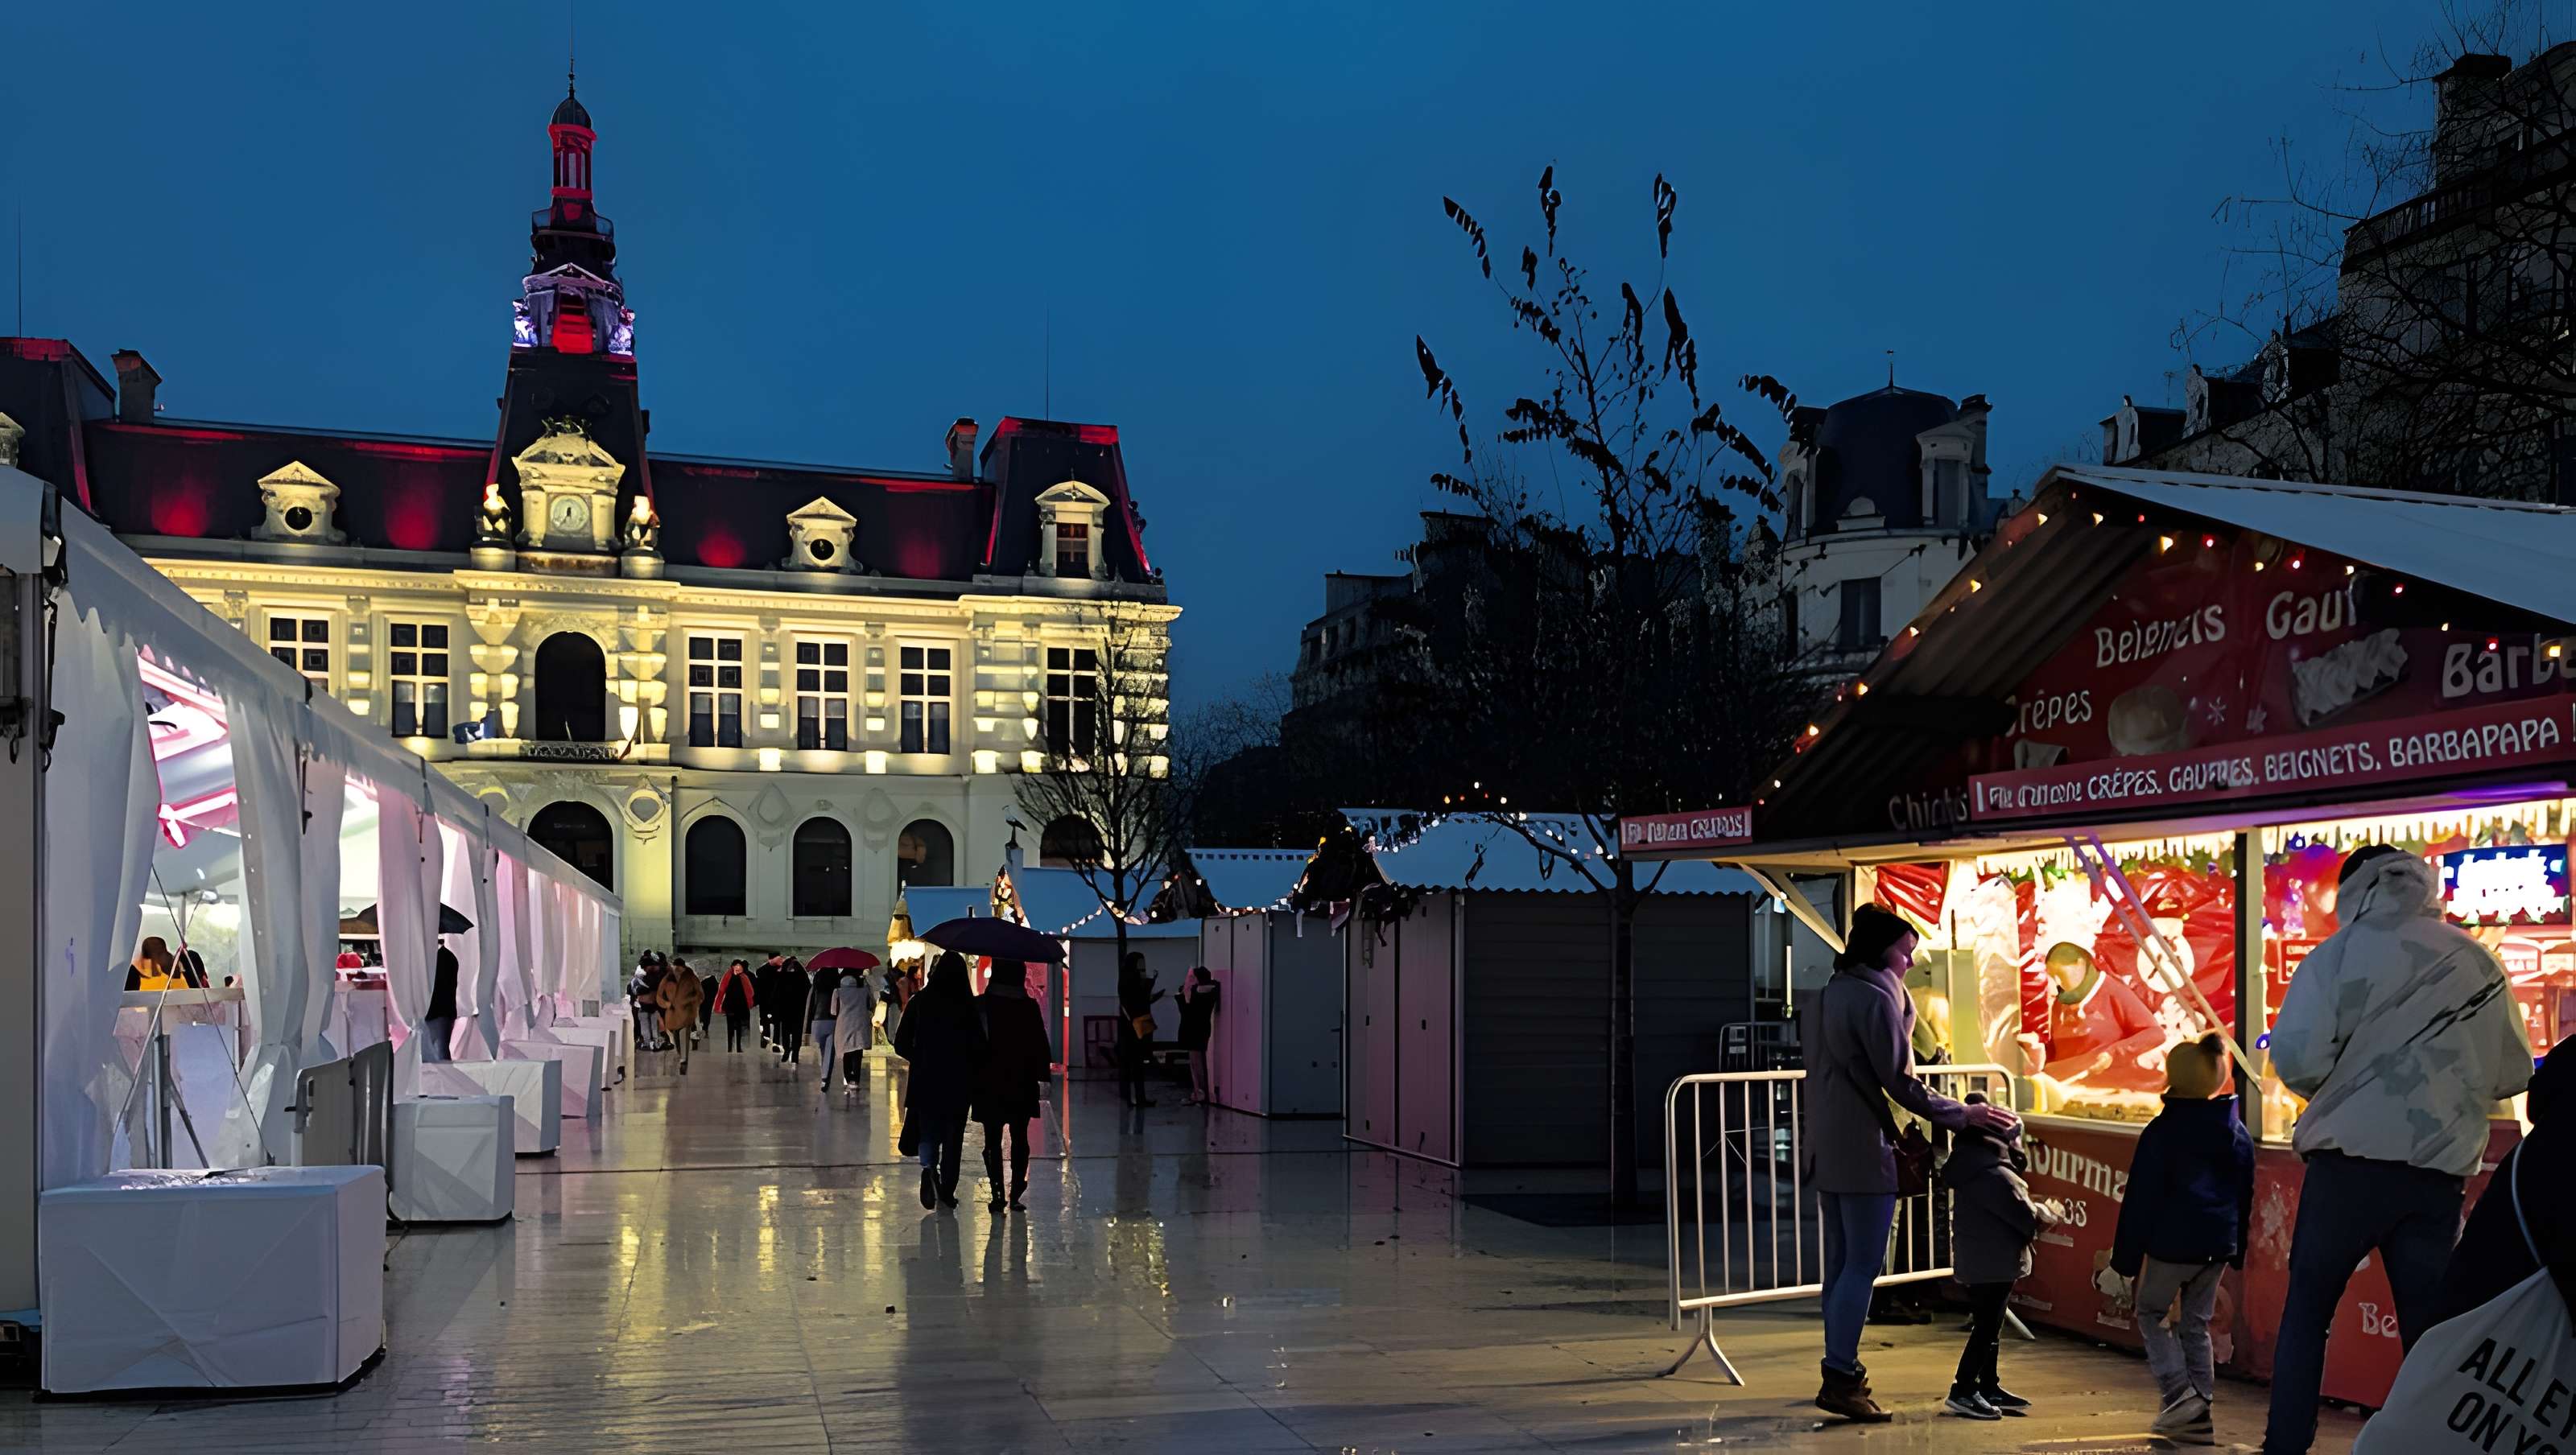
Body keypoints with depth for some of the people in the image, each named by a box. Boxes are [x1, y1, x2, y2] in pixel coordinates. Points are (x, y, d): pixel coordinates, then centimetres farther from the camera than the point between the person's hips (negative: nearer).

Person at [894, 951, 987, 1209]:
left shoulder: (920, 1001, -4)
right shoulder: (969, 1006, -8)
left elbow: (901, 1044, 0)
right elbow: (978, 1047, -8)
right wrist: (973, 1070, 11)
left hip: (925, 1081, 1)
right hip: (959, 1082, -1)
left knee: (928, 1132, 12)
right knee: (953, 1135, 11)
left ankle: (928, 1167, -17)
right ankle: (947, 1192, 11)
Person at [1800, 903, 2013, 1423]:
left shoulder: (1827, 996, 14)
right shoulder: (1877, 998, -13)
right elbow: (1901, 1083, -14)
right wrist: (1963, 1114, -6)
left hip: (1827, 1150, 9)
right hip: (1865, 1151, -9)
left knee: (1840, 1262, 13)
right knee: (1864, 1265, -5)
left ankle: (1840, 1372, 19)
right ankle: (1840, 1379, -7)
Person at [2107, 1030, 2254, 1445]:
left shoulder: (2163, 1131, -11)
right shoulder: (2239, 1134, 8)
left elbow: (2140, 1200, -11)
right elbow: (2245, 1199, 15)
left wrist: (2124, 1260, -7)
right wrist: (2236, 1251, 23)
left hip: (2171, 1243, -5)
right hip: (2217, 1247, 5)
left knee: (2151, 1312, 12)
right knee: (2196, 1324, 15)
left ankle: (2179, 1393, -6)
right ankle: (2199, 1415, 12)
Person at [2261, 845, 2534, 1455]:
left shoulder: (2342, 951, -4)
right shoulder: (2479, 961, 6)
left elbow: (2296, 1059, -12)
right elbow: (2514, 1073, 10)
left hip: (2350, 1162, -2)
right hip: (2439, 1173, 2)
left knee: (2305, 1313, 10)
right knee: (2430, 1330, 9)